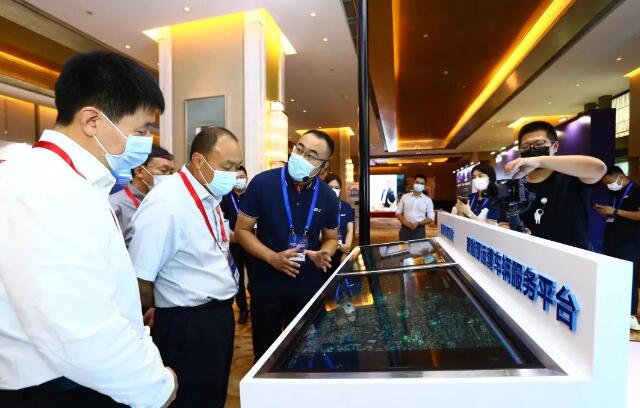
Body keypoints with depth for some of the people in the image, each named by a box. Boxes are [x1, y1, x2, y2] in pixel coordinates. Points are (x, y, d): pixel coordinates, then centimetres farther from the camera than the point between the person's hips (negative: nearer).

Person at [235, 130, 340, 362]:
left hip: (309, 287, 3)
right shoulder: (262, 183, -13)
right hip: (267, 286, -2)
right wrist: (273, 258, -21)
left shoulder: (327, 196, -4)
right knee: (265, 354, 14)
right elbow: (242, 230, -7)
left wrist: (324, 254, -13)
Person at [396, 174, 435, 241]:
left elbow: (431, 217, 2)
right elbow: (398, 212, 9)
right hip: (404, 228, 1)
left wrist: (419, 223, -14)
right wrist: (404, 221, -10)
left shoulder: (427, 200, 3)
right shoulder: (404, 197, 6)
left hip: (419, 229, -1)